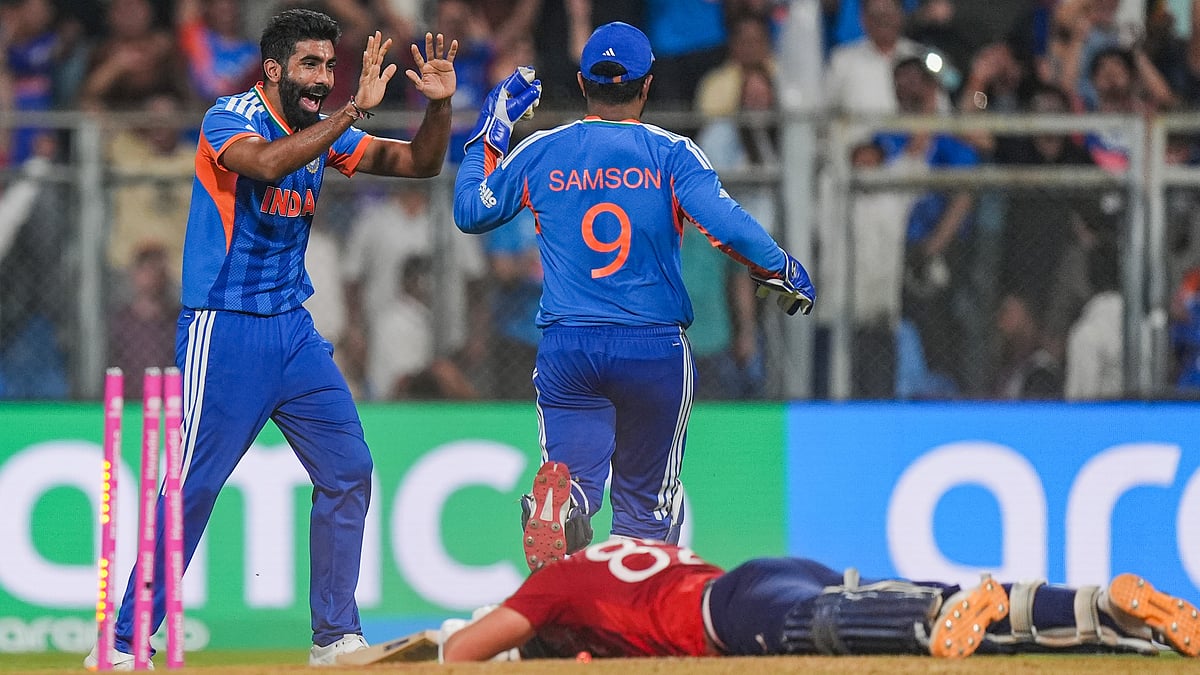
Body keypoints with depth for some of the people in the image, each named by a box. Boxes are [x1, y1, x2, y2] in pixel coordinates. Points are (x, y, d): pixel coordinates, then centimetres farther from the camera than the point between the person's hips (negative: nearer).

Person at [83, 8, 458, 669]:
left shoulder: (323, 131, 9)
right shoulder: (230, 118, -12)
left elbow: (419, 162, 11)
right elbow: (266, 162, -34)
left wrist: (440, 105, -8)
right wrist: (355, 110, -35)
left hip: (293, 330, 7)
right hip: (224, 333, -7)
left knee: (348, 471, 4)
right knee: (193, 487, -9)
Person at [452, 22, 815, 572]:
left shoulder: (539, 153, 4)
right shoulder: (671, 153, -3)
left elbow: (470, 213, 16)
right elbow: (725, 224, -16)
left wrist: (491, 131, 27)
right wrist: (782, 270, 0)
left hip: (565, 349, 1)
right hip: (654, 348, -1)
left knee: (576, 479, -1)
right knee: (647, 497, 14)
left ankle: (555, 505, -36)